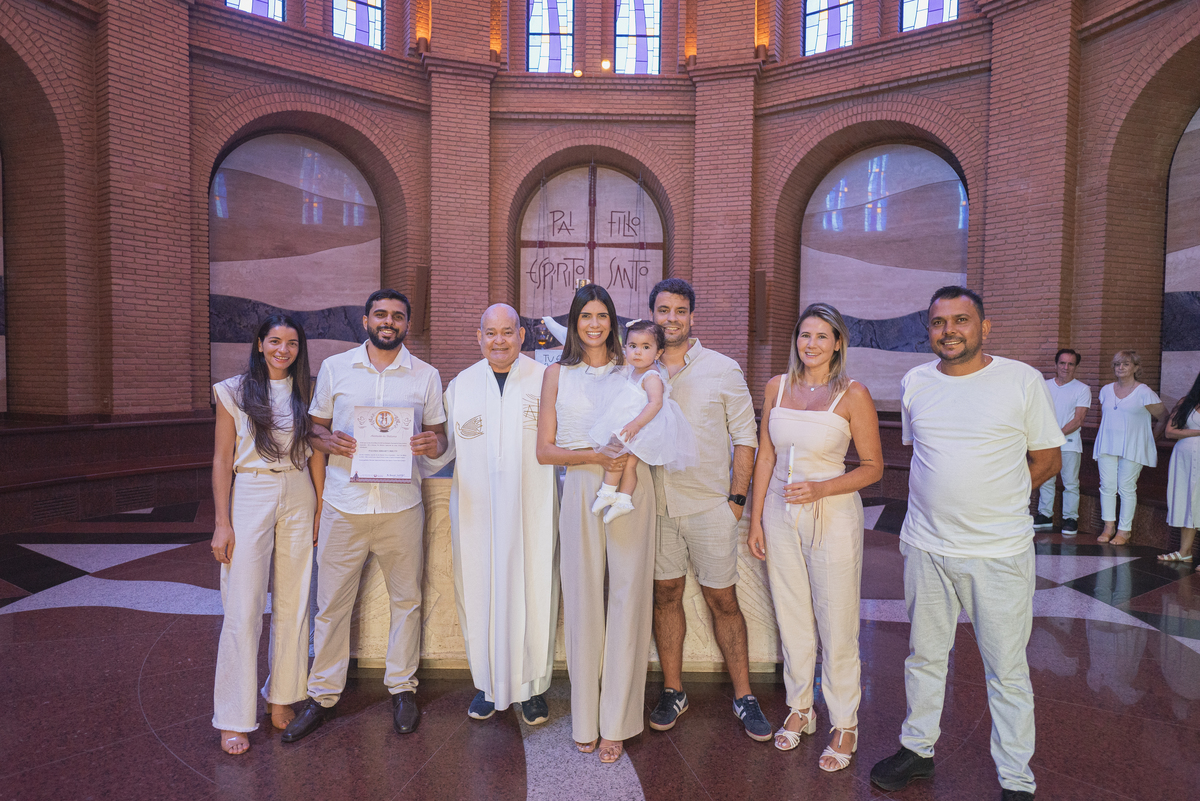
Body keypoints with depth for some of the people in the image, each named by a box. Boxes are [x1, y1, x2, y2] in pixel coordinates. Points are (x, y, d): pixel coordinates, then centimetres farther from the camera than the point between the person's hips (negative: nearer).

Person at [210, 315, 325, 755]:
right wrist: (222, 523, -6)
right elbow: (222, 460, -1)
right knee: (243, 611, 0)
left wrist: (322, 512, 4)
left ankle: (282, 698, 25)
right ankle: (234, 718, 13)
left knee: (293, 605, 9)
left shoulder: (306, 392, 7)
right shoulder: (235, 391, 0)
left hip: (298, 501, 3)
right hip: (249, 500, -3)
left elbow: (316, 455, 9)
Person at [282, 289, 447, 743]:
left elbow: (439, 434, 10)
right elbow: (315, 427, 11)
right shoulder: (334, 368, 6)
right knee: (331, 603, 7)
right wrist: (329, 442, -11)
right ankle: (323, 696, 24)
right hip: (344, 505, 0)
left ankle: (402, 688, 27)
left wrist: (434, 445, -14)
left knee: (406, 599, 9)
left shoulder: (426, 376, 6)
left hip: (401, 505, 0)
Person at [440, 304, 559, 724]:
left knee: (533, 593, 4)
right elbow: (446, 444, 16)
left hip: (532, 511, -2)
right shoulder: (461, 385, 10)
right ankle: (487, 683, 29)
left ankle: (532, 686, 24)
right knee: (479, 593, 9)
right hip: (476, 512, 2)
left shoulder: (546, 381, 2)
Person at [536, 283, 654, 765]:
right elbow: (544, 450, 4)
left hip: (630, 489, 0)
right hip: (581, 491, 0)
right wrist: (594, 456, -10)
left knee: (627, 599, 1)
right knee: (583, 602, 4)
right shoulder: (557, 374, 9)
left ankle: (616, 724, 14)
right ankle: (585, 720, 20)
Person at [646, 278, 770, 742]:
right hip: (656, 504, 2)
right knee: (666, 595, 11)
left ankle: (743, 696, 19)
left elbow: (745, 437, 1)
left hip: (709, 506, -2)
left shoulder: (722, 370, 0)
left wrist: (736, 498, -5)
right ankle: (673, 691, 25)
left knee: (723, 600, 4)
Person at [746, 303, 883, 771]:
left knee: (837, 626, 6)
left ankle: (845, 724, 26)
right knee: (791, 618, 15)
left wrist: (820, 489, -19)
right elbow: (766, 457, 7)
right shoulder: (777, 387, 4)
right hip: (780, 516, 4)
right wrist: (755, 519, 5)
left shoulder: (853, 394, -8)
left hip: (832, 518, -4)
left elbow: (873, 467, -5)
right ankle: (799, 709, 35)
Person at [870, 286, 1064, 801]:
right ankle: (918, 748, 35)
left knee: (1007, 671, 7)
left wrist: (993, 502, -3)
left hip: (999, 552, -3)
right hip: (925, 546, 3)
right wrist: (949, 501, 9)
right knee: (924, 656, 16)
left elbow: (1047, 459, 2)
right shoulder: (914, 383, 5)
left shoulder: (1022, 380, -5)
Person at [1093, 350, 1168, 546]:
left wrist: (1152, 437, 12)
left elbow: (1164, 418, 4)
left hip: (1132, 447, -4)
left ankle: (1124, 530, 6)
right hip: (1107, 446, 4)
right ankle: (1109, 526, 10)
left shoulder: (1144, 392, -4)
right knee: (1107, 486, 1)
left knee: (1127, 488, -2)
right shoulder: (1106, 390, 10)